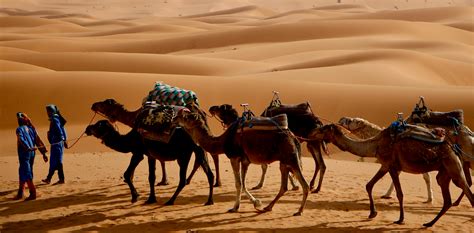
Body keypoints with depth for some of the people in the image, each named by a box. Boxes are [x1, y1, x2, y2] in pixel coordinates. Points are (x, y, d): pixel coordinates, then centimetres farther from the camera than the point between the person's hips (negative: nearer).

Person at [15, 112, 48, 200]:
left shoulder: (20, 129, -8)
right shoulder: (31, 128, 10)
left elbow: (21, 140, -26)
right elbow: (38, 141, 8)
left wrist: (28, 148, -34)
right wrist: (43, 153, 8)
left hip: (24, 153, -7)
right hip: (32, 153, 7)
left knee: (26, 173, -2)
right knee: (23, 173, 17)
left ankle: (33, 193, -7)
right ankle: (20, 193, 24)